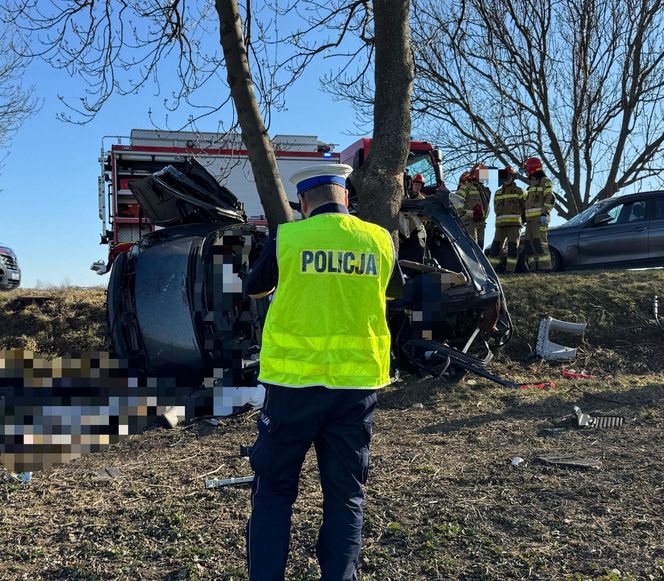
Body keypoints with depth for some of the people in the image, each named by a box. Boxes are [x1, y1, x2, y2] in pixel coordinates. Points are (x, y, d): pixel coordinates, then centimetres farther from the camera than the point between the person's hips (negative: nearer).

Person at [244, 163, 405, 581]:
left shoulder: (287, 238, -5)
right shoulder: (380, 240, 2)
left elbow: (254, 289, 11)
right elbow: (396, 291, 21)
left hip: (295, 380, -2)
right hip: (356, 382, 2)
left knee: (275, 489, 11)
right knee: (346, 495, 13)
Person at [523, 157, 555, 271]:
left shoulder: (545, 181, -2)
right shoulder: (532, 183, 25)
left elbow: (550, 199, -13)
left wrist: (545, 213, -24)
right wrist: (526, 218, 23)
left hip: (540, 218, -9)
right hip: (531, 219, 9)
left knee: (540, 243, -15)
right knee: (530, 244, 5)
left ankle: (545, 267, -17)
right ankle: (536, 267, 7)